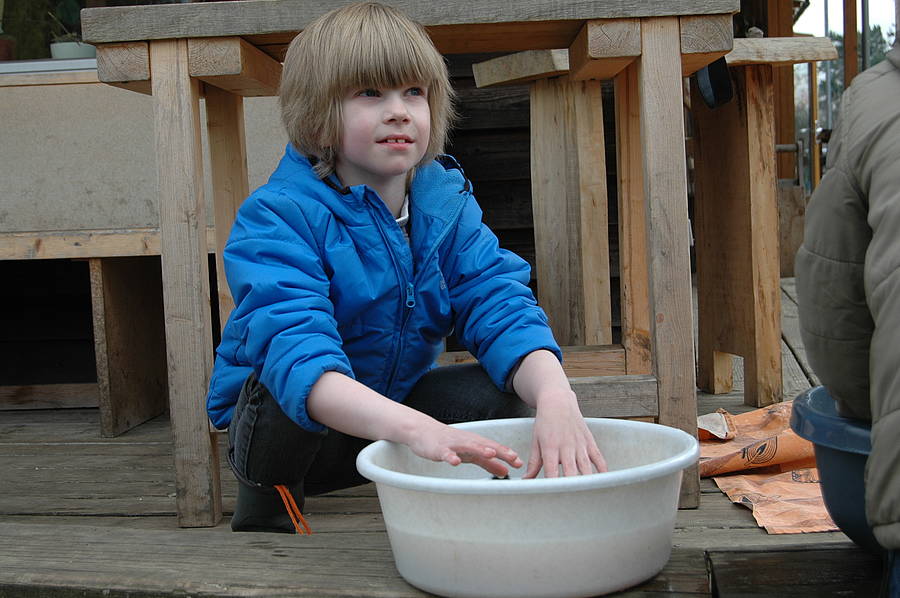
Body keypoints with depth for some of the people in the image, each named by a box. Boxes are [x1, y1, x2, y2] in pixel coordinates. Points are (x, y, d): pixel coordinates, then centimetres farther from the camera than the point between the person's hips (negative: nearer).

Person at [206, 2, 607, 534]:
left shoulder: (448, 204, -7)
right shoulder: (279, 216, -24)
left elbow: (500, 306, -19)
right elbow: (295, 352, -38)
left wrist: (555, 397, -42)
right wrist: (417, 428, -55)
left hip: (398, 405, 4)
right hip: (288, 426, -3)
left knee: (497, 392, -20)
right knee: (285, 388, -35)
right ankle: (263, 517, -5)